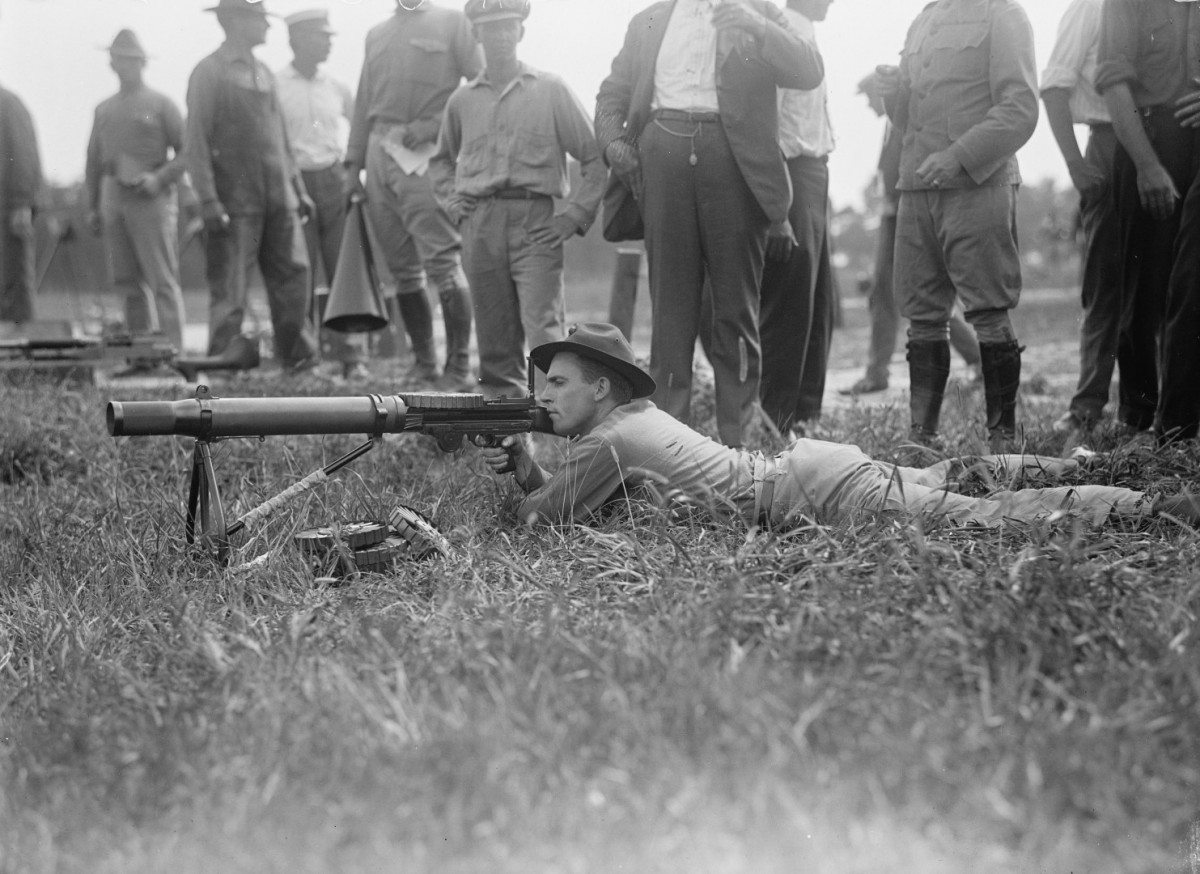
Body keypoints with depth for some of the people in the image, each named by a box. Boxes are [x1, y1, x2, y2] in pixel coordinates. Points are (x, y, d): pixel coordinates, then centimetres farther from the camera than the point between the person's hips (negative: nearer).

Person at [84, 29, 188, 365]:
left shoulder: (161, 104, 3)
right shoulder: (104, 109, 18)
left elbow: (186, 152, -1)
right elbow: (94, 160, 19)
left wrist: (159, 178, -15)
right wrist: (92, 207, 12)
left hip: (151, 198, -5)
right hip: (113, 199, 5)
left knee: (162, 280, -8)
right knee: (130, 282, 4)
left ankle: (172, 352, -9)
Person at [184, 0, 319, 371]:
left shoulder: (264, 72, 16)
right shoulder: (209, 72, -5)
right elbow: (195, 141, -10)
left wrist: (298, 187, 18)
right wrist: (208, 200, -17)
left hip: (279, 199, 6)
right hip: (236, 202, -6)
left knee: (293, 278, 5)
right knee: (229, 292, -3)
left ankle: (300, 361, 13)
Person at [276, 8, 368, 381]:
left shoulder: (335, 87, 10)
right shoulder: (273, 86, -3)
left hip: (335, 182, 4)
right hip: (295, 185, -3)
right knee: (301, 277, -2)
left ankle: (348, 355, 5)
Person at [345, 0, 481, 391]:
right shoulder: (376, 33, 22)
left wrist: (434, 125, -12)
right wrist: (353, 165, 15)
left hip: (424, 156, -5)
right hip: (380, 151, 5)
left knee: (443, 263, -12)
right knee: (403, 270, 5)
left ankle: (459, 368, -10)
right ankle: (423, 363, 12)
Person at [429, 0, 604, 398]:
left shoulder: (550, 90, 6)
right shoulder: (462, 100, 14)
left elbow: (596, 157, 6)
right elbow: (441, 160, 31)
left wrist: (574, 216, -2)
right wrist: (452, 203, 15)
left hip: (534, 220, -3)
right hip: (479, 223, 3)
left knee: (543, 328, -15)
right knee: (494, 337, 5)